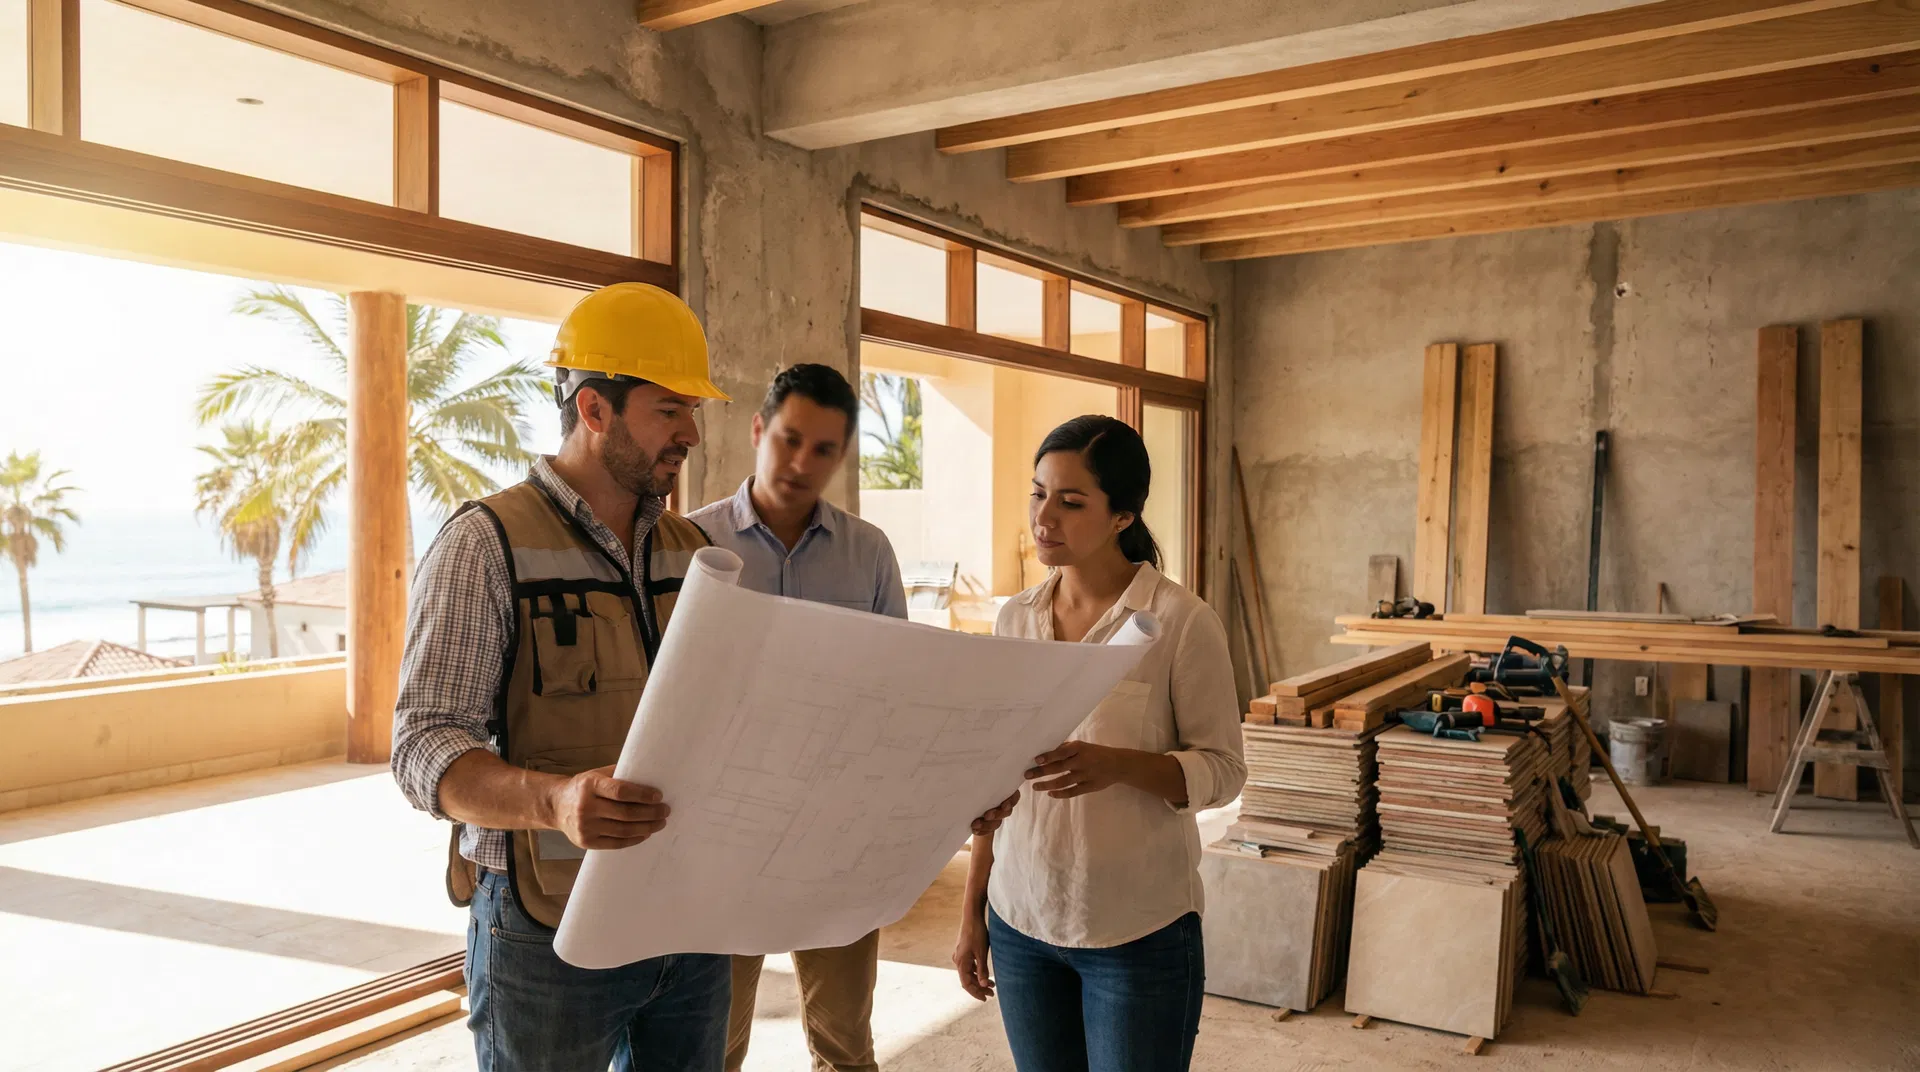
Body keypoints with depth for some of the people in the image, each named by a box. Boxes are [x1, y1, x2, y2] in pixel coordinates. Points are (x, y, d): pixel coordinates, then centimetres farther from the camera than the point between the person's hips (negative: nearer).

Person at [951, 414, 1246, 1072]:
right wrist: (973, 908, 10)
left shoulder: (1181, 622, -11)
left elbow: (1223, 769, -8)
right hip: (1021, 919, 4)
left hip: (1140, 930, -4)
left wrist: (1118, 765, -26)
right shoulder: (1015, 619, 4)